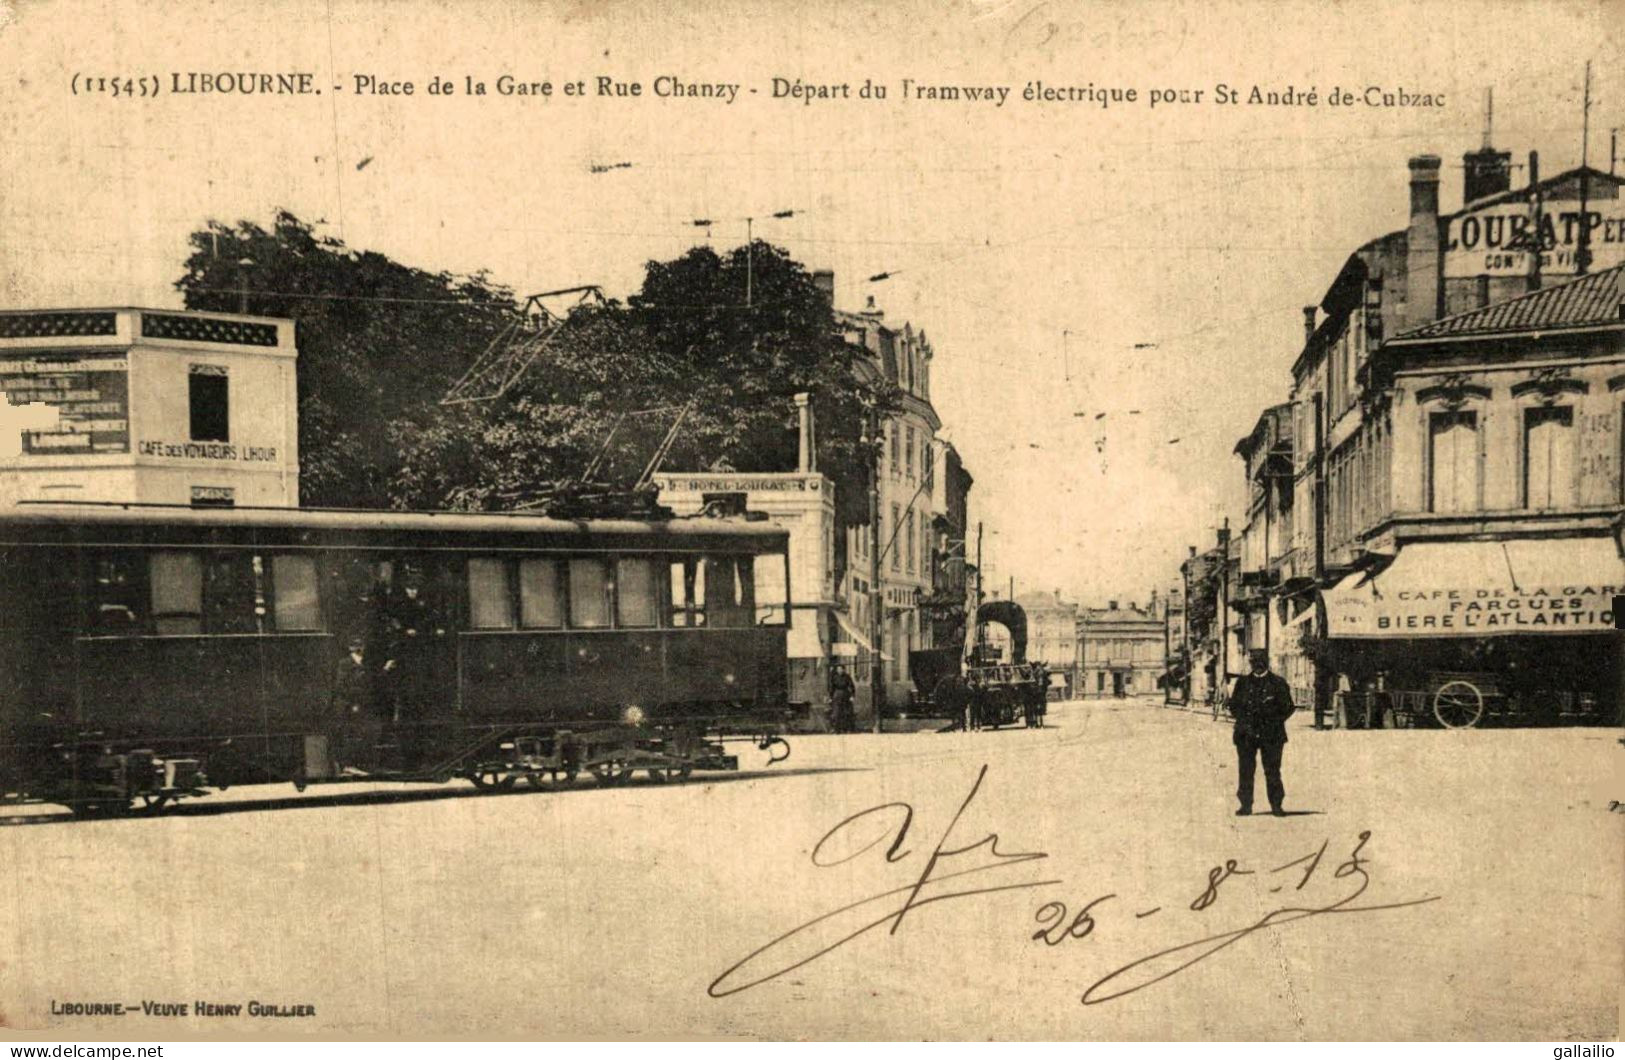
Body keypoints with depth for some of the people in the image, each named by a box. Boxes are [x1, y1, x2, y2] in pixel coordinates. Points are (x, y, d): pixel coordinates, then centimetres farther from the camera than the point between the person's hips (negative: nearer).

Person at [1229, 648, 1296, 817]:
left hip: (1271, 735, -2)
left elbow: (1288, 707, 5)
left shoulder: (1278, 683, 5)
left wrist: (1273, 720, -7)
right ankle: (1246, 804, 8)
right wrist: (1244, 720, -4)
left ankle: (1276, 805, 6)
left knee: (1272, 771, -1)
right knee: (1245, 770, 1)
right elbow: (1233, 705, 11)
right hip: (1246, 734, 2)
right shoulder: (1243, 682, 11)